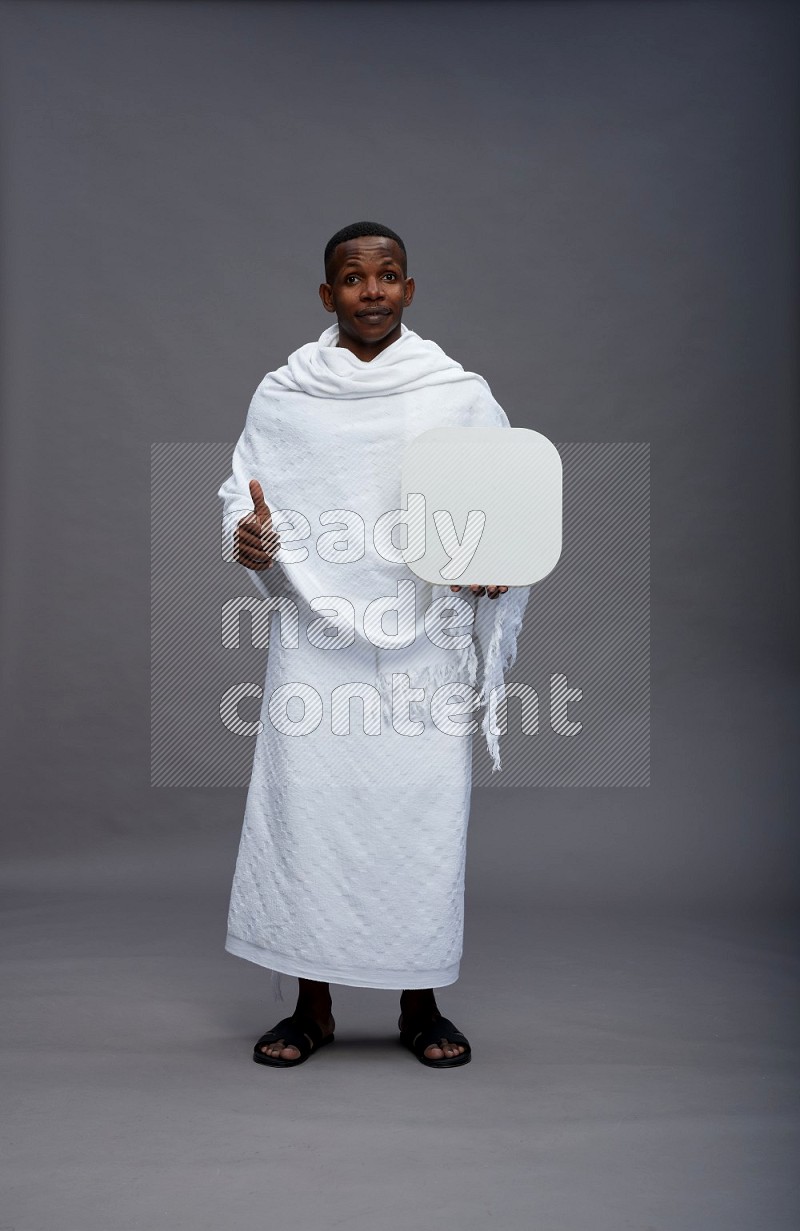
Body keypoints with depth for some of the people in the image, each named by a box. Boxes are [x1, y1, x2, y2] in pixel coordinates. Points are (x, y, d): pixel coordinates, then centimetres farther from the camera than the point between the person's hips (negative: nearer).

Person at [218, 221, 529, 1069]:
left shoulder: (462, 395, 4)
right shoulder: (282, 396, 6)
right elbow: (241, 494, 10)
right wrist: (249, 539, -12)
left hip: (424, 643, 0)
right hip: (316, 641, 1)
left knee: (423, 813, 3)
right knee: (306, 808, 2)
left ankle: (421, 1007, 21)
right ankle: (311, 1008, 20)